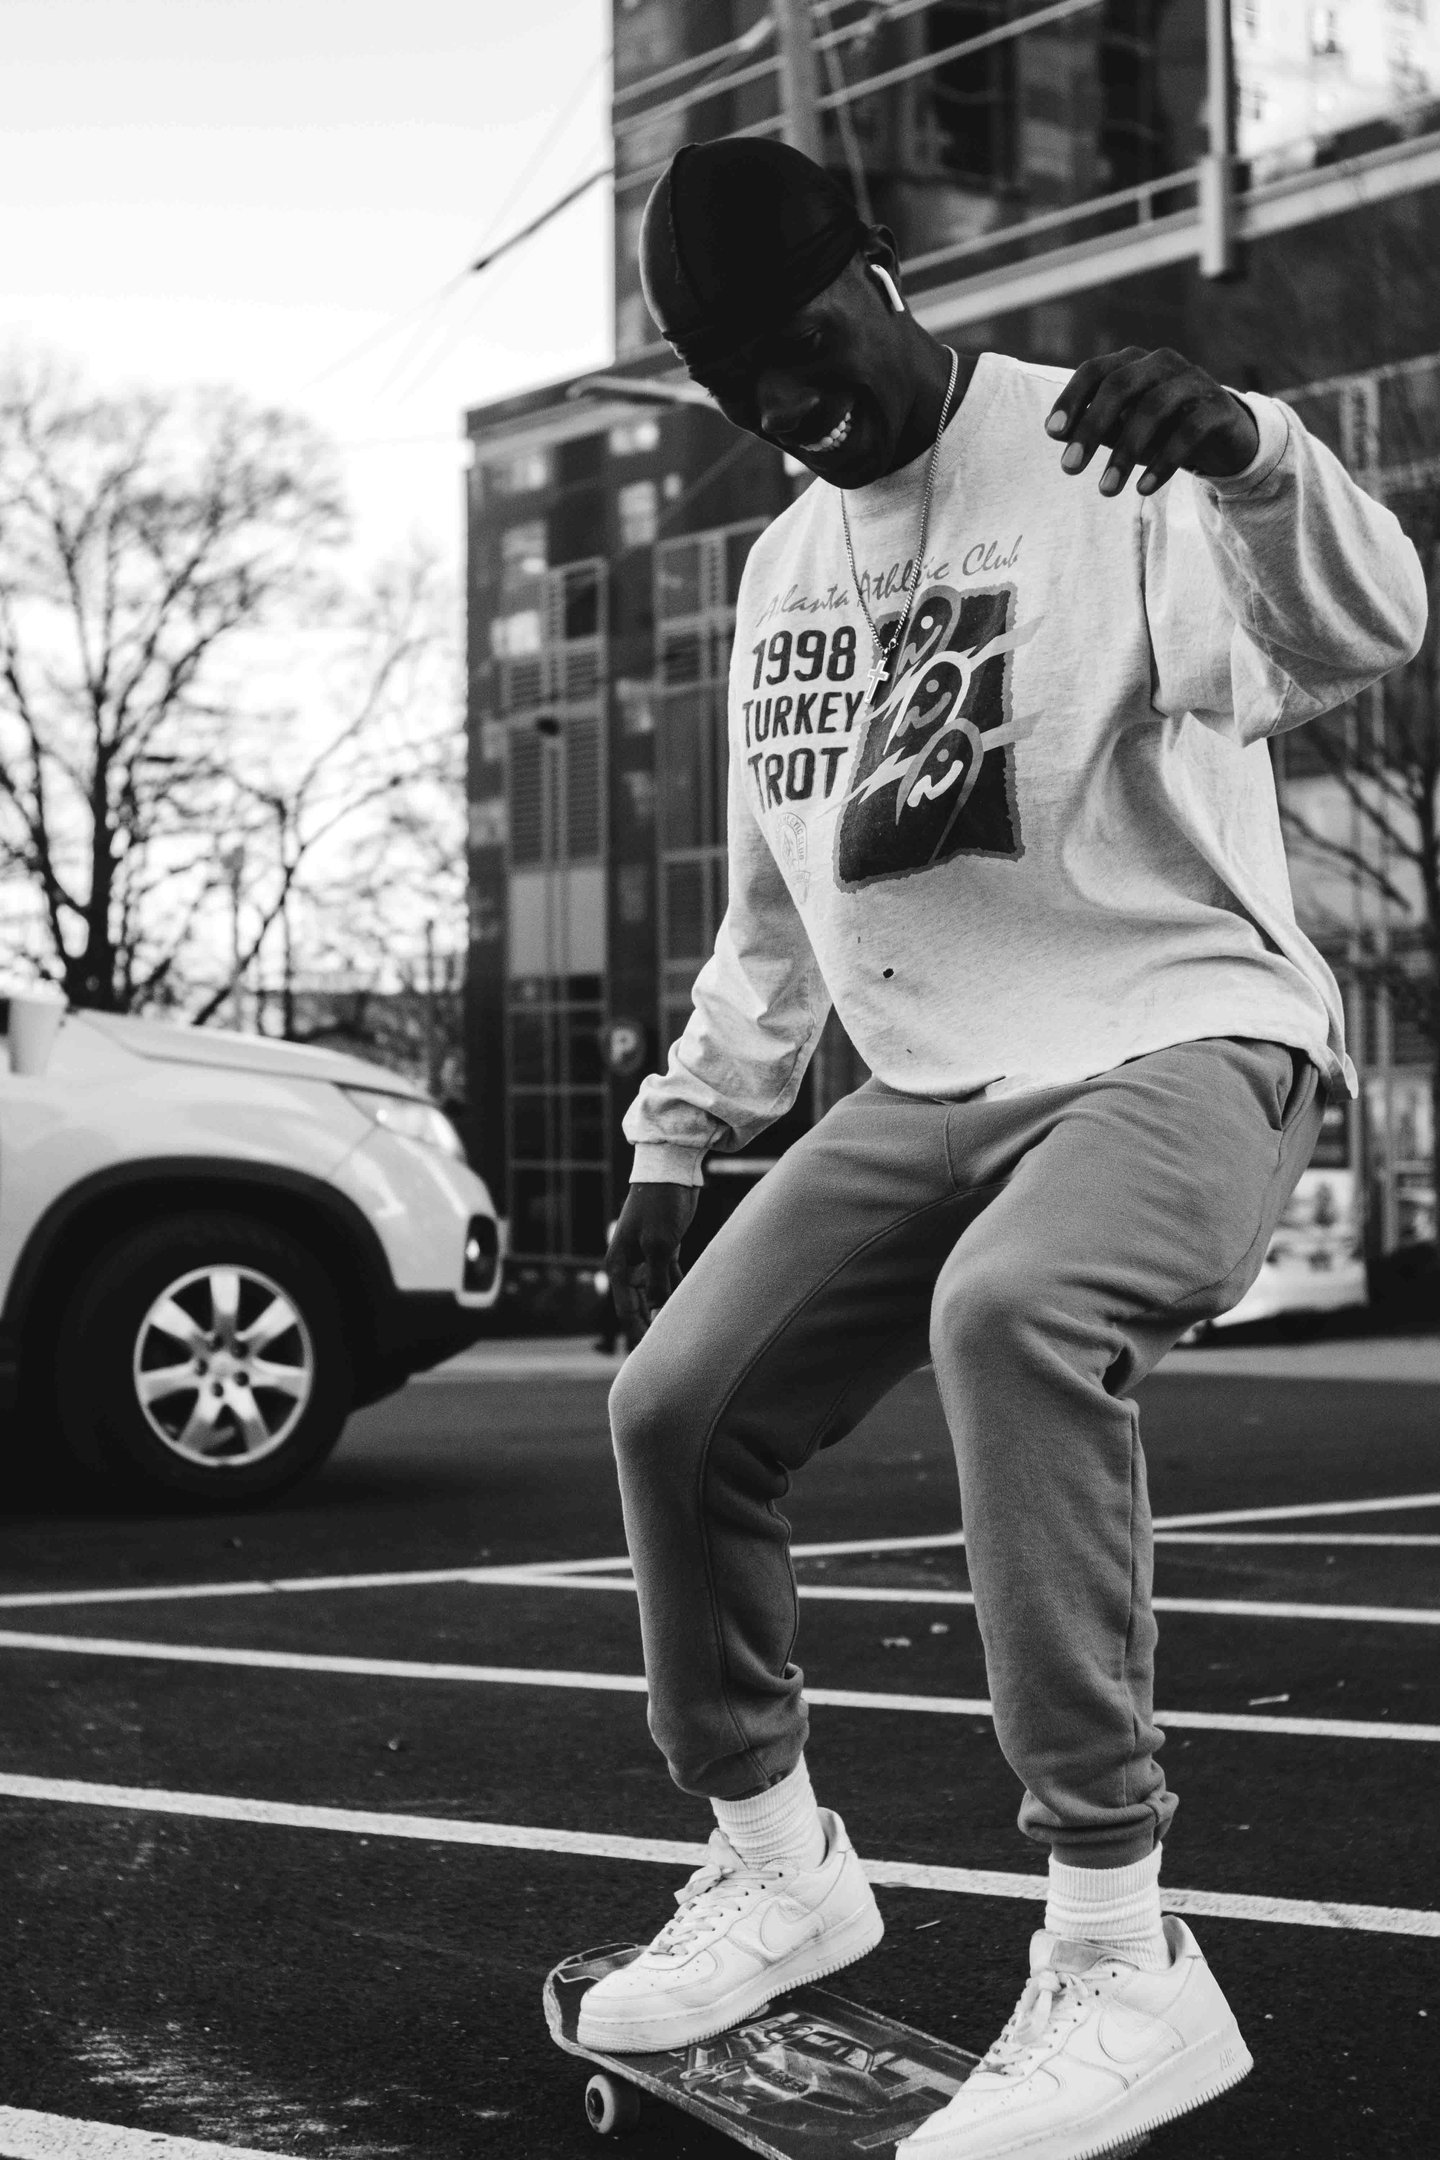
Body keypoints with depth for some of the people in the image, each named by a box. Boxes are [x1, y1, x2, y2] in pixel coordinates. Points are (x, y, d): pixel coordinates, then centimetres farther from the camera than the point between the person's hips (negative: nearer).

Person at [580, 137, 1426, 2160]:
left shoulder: (1108, 471, -9)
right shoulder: (782, 567, 15)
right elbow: (771, 897, 22)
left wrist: (1252, 458, -44)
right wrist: (681, 1134, 19)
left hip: (1184, 1041, -7)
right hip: (931, 1087, 7)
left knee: (1011, 1308, -37)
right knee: (674, 1404, -4)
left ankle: (1120, 1960, -31)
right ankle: (777, 1863, 19)